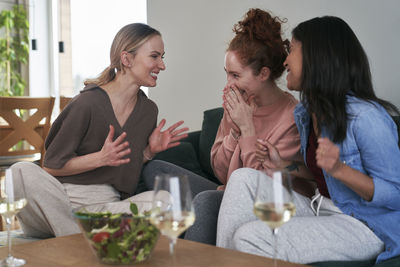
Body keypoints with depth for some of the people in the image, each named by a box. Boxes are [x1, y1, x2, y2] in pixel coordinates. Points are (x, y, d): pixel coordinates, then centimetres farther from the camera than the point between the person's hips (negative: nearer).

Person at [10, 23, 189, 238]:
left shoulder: (148, 110, 8)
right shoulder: (87, 103, -12)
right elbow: (51, 166, -7)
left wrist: (149, 151, -1)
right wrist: (101, 158, -20)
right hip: (64, 202, -3)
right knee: (22, 172, -33)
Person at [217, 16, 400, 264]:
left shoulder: (365, 116, -22)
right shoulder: (306, 112, 6)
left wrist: (339, 169, -32)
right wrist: (284, 165, 4)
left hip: (364, 225, -8)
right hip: (321, 208, 9)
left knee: (249, 237, -22)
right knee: (243, 178, -6)